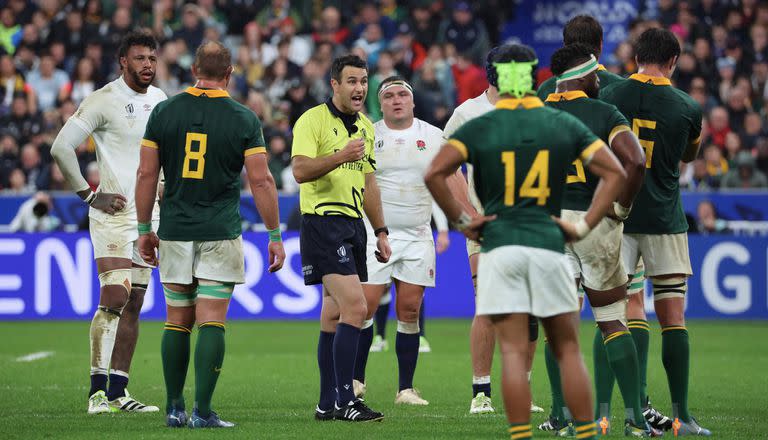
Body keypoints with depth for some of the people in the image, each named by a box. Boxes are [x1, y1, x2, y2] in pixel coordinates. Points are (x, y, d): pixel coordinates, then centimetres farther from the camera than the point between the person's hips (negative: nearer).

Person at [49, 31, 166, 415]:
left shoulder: (160, 100, 11)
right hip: (113, 212, -7)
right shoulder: (103, 101, -10)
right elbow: (61, 147, -12)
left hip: (149, 214, 7)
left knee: (133, 304, 5)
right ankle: (97, 389, -14)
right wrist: (89, 195, -10)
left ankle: (118, 391, 9)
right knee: (115, 296, -17)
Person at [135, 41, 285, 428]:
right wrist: (275, 235, 1)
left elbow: (146, 174, 3)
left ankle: (175, 408, 13)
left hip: (175, 234, 2)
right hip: (221, 235, -2)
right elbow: (261, 181, -6)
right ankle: (203, 411, -9)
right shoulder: (244, 120, -4)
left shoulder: (164, 113, 2)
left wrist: (144, 229, 11)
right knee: (211, 322, -3)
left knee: (178, 322, 11)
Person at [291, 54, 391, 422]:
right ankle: (344, 400, -16)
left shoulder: (365, 126, 17)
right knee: (354, 306, -17)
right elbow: (300, 170, -19)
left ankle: (328, 403, 10)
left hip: (353, 224, 8)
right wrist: (340, 157, -32)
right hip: (322, 222, -8)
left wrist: (380, 231, 21)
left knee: (335, 315, 8)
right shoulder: (312, 120, -7)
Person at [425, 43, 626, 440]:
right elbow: (614, 172, 5)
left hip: (499, 247, -1)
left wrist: (461, 220, -1)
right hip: (549, 244, 1)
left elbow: (434, 173, -12)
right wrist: (584, 227, 4)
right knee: (567, 350, 10)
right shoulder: (564, 125, 8)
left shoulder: (479, 127, 1)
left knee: (513, 353, -3)